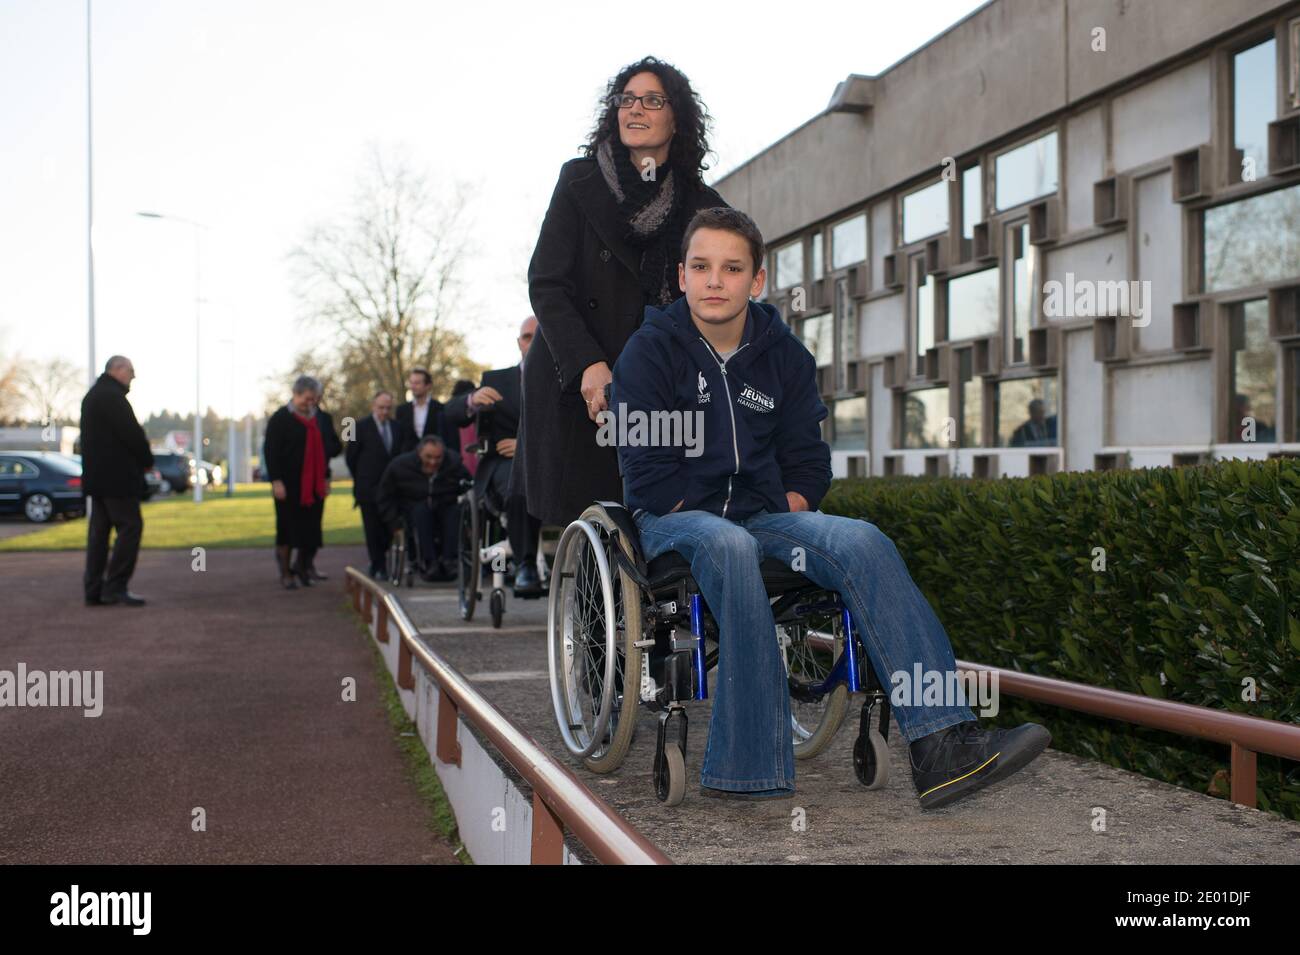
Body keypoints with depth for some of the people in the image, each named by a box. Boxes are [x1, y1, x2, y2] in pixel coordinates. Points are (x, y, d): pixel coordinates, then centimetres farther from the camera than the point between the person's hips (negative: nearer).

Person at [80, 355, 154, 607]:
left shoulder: (93, 396, 19)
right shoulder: (112, 396, -14)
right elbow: (132, 433, -19)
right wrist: (147, 460, -2)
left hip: (96, 475, 10)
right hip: (117, 476, -10)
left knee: (99, 530, 9)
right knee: (130, 526, -8)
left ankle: (94, 590, 10)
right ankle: (115, 587, -11)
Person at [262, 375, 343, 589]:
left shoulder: (323, 419, 12)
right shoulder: (280, 419, -5)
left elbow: (336, 446, 18)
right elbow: (270, 450, -8)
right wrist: (276, 481, -15)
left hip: (315, 484, 5)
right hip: (289, 484, -5)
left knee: (312, 529, 4)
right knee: (287, 529, 2)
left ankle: (302, 566, 20)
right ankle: (286, 573, 12)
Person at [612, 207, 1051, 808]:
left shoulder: (784, 355, 11)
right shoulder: (650, 351, -2)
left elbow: (808, 464, 14)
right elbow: (647, 475, -7)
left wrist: (788, 510, -3)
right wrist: (712, 515, -11)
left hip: (764, 515, 4)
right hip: (675, 520, -4)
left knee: (861, 542, -25)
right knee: (731, 547, -40)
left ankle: (941, 747, -35)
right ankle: (748, 769, -39)